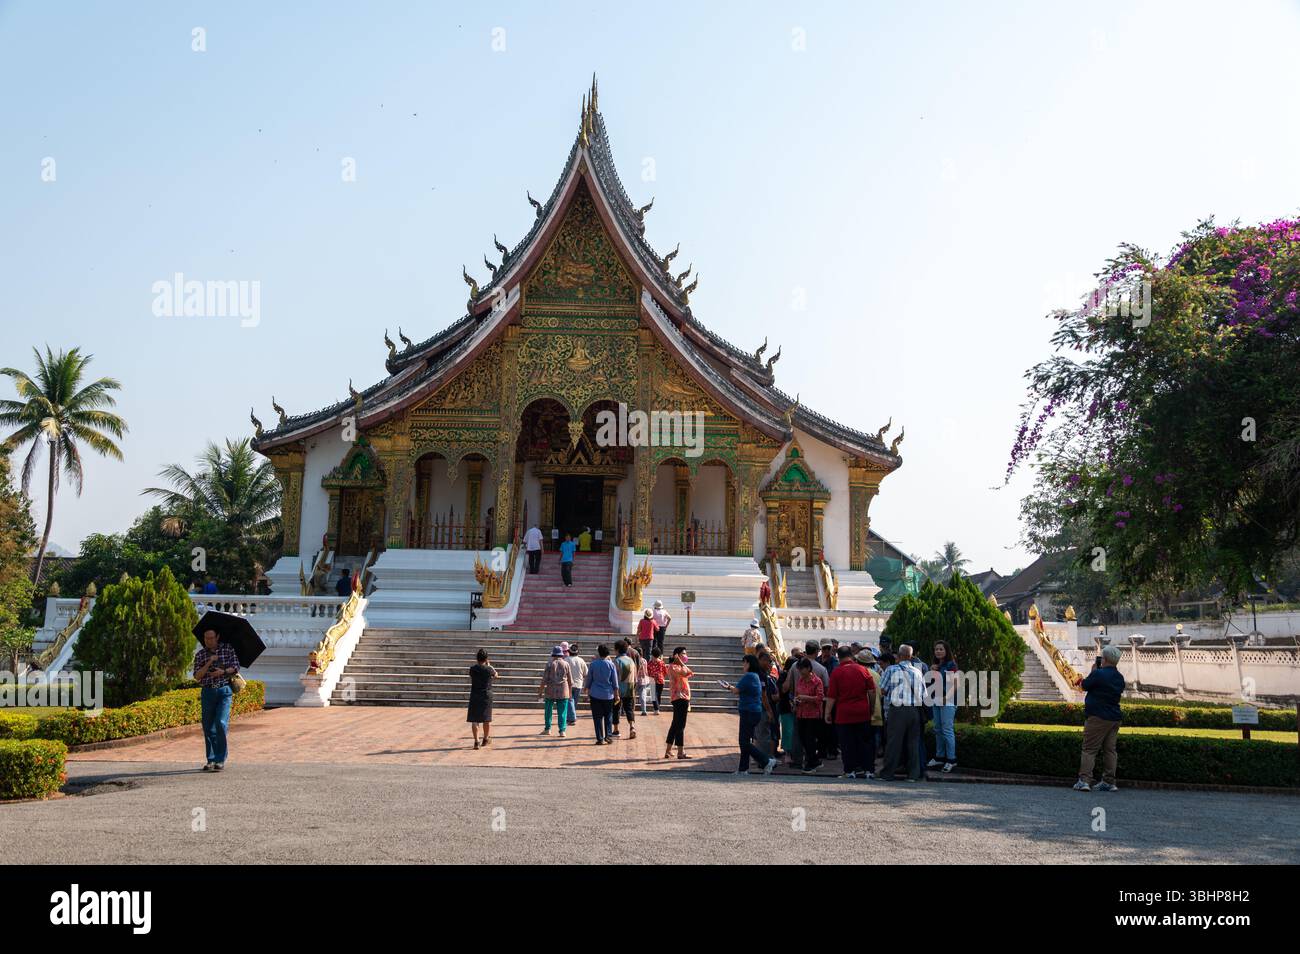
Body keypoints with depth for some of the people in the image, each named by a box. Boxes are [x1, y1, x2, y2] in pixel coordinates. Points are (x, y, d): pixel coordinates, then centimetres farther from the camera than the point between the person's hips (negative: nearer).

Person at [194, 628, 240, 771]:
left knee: (221, 723, -13)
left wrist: (223, 671, -14)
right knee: (208, 727, 4)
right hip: (207, 692, 2)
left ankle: (221, 759, -7)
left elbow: (236, 667, 4)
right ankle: (211, 760, 14)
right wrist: (209, 662, -13)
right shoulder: (200, 654, 7)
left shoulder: (228, 648, 5)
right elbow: (197, 676, -2)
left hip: (224, 691, -2)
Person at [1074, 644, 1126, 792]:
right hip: (1114, 718, 7)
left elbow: (1085, 685, -3)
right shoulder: (1119, 677, 7)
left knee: (1089, 749, -4)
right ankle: (1109, 782, 12)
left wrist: (1093, 670, 9)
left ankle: (1084, 780, -11)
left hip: (1097, 717, -7)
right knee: (1109, 750, 10)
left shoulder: (1098, 674, -15)